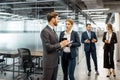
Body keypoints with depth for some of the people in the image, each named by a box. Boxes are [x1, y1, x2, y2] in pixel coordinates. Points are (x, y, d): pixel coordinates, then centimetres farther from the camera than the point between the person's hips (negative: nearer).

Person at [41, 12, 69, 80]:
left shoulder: (53, 30, 13)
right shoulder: (45, 31, -17)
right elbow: (48, 47, -23)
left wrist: (62, 44, -1)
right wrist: (60, 44, -15)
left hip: (55, 61, 9)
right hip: (49, 62, -9)